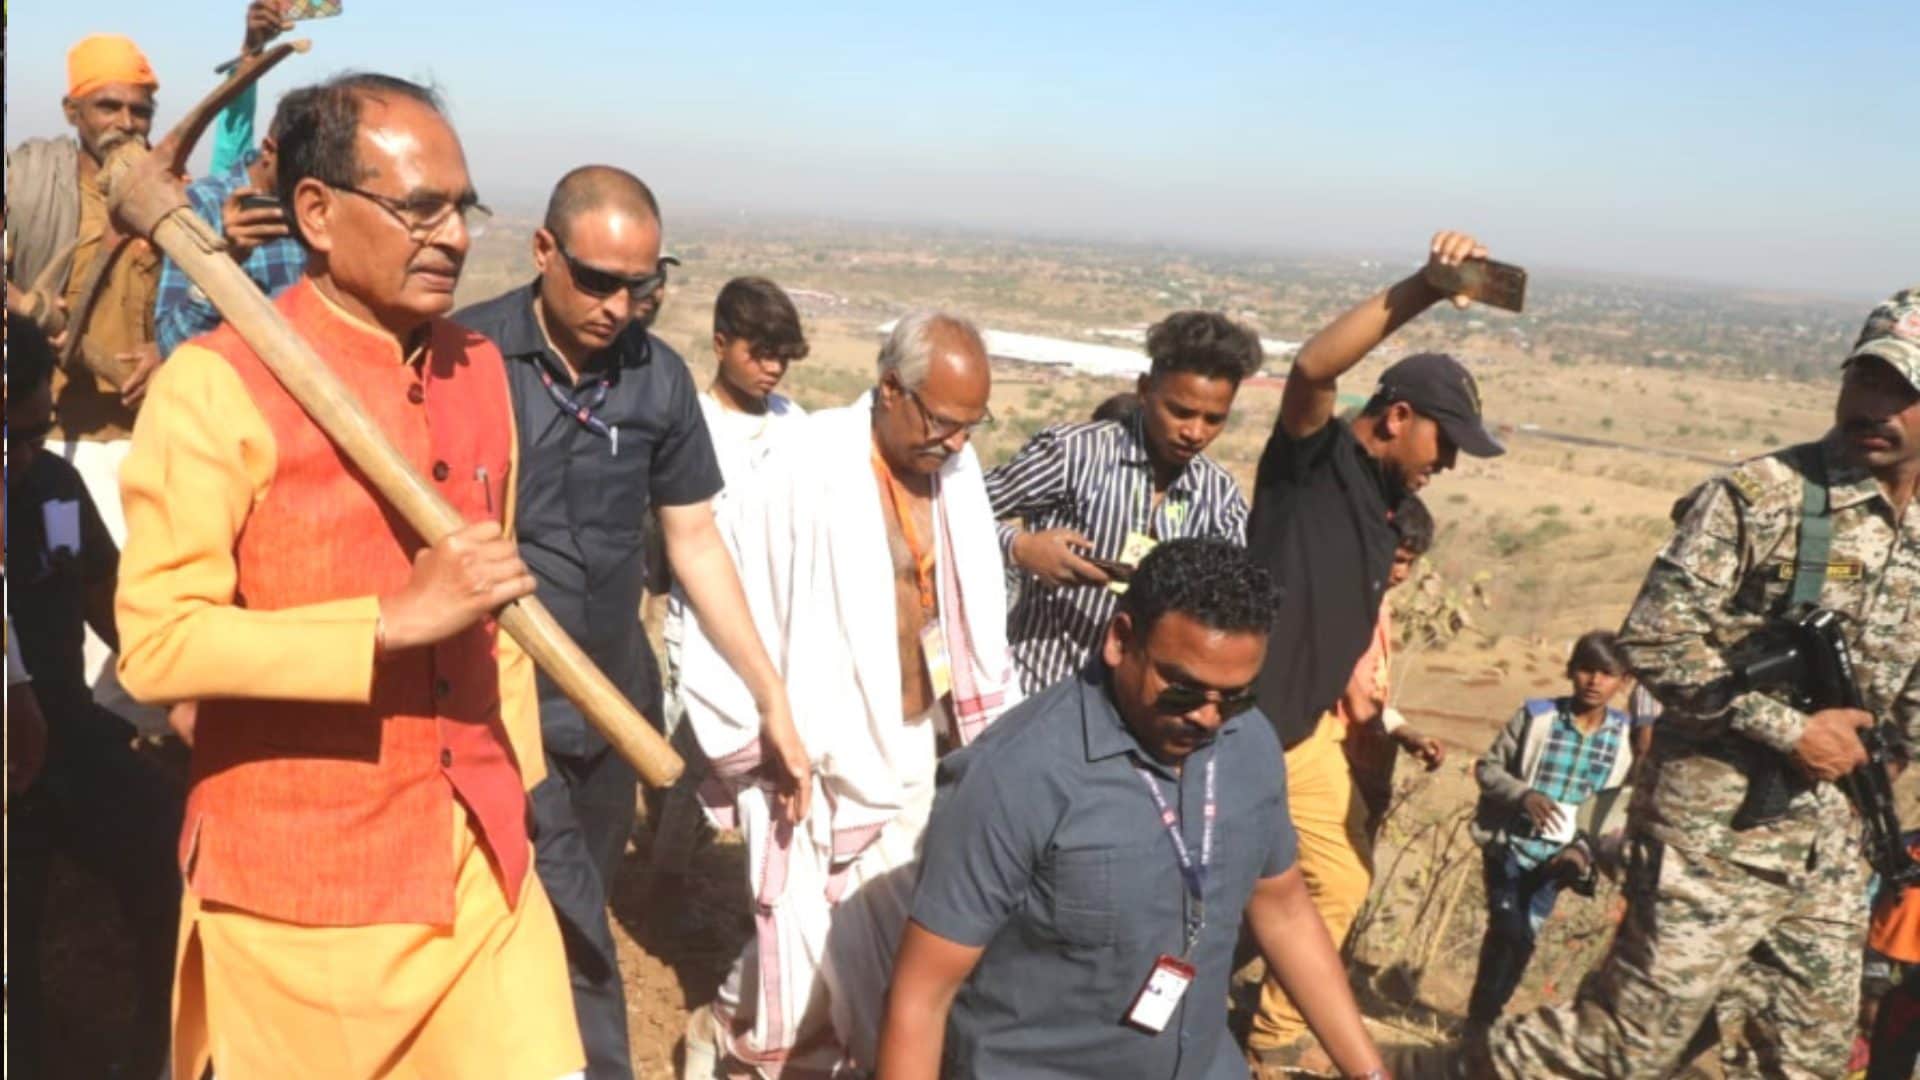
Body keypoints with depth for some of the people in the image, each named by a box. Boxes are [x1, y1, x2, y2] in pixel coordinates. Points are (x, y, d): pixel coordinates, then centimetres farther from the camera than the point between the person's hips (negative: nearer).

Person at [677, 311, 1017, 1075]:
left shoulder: (954, 468, 0)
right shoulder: (809, 464, -18)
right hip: (822, 763, -5)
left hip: (918, 753, 5)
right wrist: (754, 745, -10)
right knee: (810, 949, 4)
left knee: (907, 944, 10)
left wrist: (985, 728, 10)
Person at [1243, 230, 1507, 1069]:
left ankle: (1277, 1034, 35)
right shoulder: (1313, 459, -12)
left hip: (1308, 737, 9)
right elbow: (1312, 367, -34)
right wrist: (1423, 289, -41)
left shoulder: (1383, 512, 12)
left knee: (1339, 883, 17)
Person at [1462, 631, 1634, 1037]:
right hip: (1510, 843, -2)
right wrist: (1523, 794, -22)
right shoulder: (1536, 715, -10)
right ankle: (1479, 1019, 8)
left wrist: (1584, 848, -9)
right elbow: (1487, 766, -4)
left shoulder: (1625, 736, -4)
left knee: (1524, 938, 7)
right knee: (1508, 931, -9)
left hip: (1557, 855, 3)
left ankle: (1486, 1018, 25)